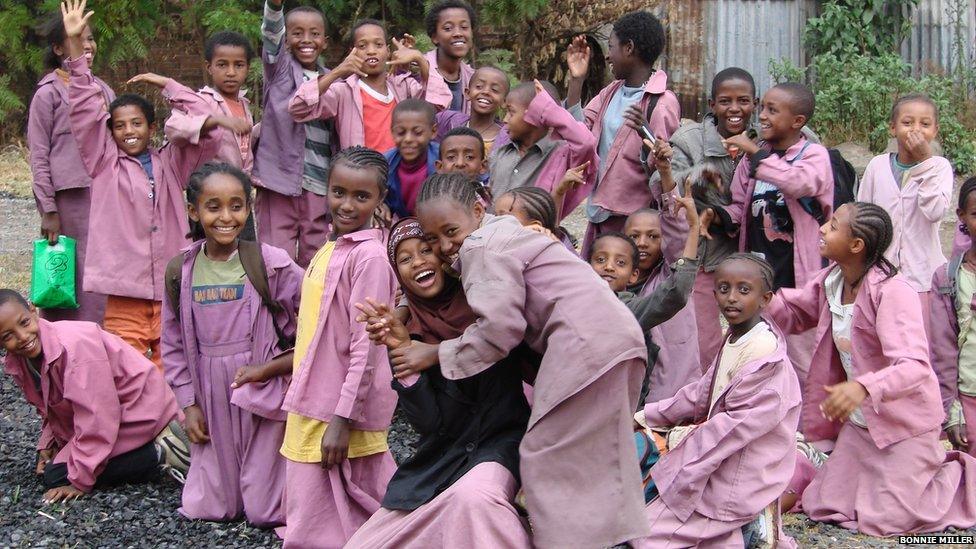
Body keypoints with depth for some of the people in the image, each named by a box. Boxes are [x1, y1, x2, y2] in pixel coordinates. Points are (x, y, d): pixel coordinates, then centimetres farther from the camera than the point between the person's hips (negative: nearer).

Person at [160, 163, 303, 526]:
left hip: (264, 395, -3)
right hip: (210, 399, 3)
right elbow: (174, 344, 8)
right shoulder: (181, 271, 0)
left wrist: (268, 367, -16)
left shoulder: (271, 264, -12)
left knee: (265, 511, 1)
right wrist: (189, 404, 5)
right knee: (203, 508, 8)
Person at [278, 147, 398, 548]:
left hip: (343, 411, -8)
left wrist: (342, 420, -20)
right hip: (313, 404, 8)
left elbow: (366, 347, -19)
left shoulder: (369, 255, -16)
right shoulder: (331, 248, 10)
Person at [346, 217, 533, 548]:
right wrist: (404, 352, -20)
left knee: (473, 494, -38)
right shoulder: (409, 332, 1)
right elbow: (429, 422, -7)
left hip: (500, 438, -4)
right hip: (443, 455, 4)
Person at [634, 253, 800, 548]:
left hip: (738, 481, -9)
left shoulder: (763, 352, -22)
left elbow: (740, 423, -22)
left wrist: (682, 436, -13)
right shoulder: (733, 341, 6)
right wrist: (646, 416, 13)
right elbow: (702, 394, 14)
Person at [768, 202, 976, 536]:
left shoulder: (893, 293, -27)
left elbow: (914, 366, -37)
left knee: (885, 520, -3)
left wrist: (863, 387, -55)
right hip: (859, 420, 7)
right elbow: (793, 313, 10)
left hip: (904, 423, -7)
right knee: (827, 508, 11)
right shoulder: (830, 281, -5)